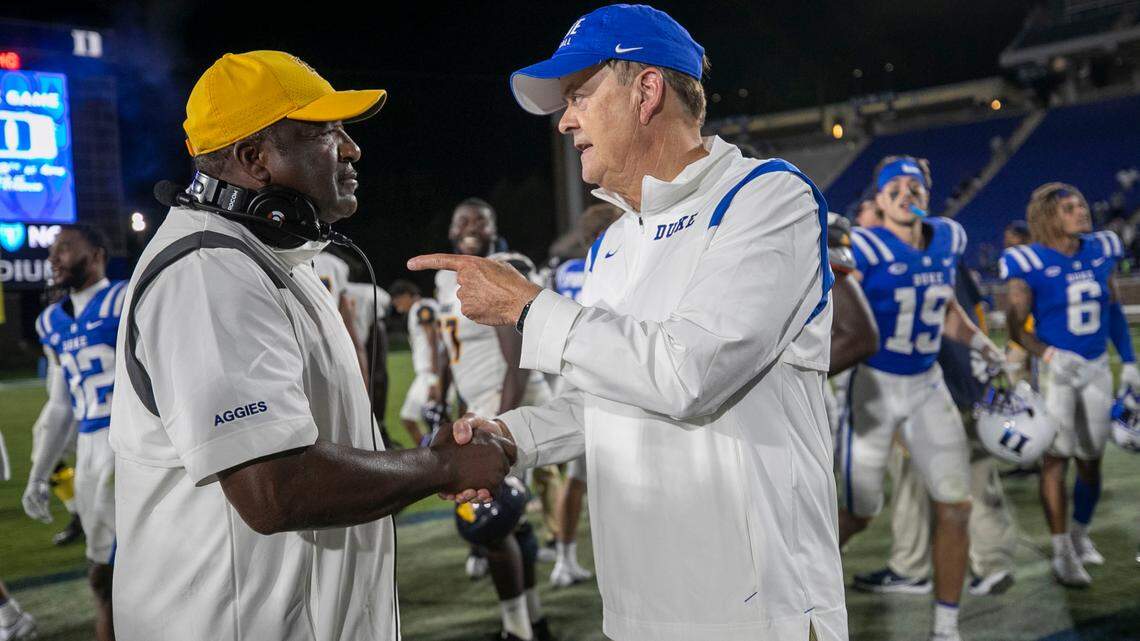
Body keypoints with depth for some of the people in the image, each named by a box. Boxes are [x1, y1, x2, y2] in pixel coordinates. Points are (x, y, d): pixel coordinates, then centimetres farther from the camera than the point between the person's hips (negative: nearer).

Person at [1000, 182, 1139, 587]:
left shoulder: (1101, 251, 4)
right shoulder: (1030, 264, -12)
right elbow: (1017, 328, -11)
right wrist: (1049, 355, -27)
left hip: (1097, 368, 5)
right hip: (1055, 369, -5)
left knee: (1091, 460, 12)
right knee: (1056, 458, -3)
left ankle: (1080, 534, 33)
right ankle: (1063, 552, 6)